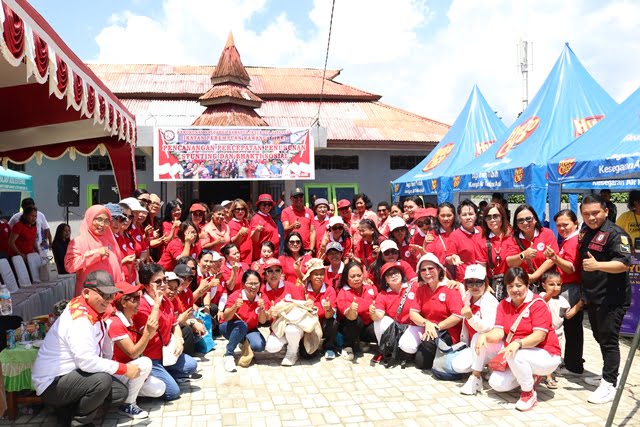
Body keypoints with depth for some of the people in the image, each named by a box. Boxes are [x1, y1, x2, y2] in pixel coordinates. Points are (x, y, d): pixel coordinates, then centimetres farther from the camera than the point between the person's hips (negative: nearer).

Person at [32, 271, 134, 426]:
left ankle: (69, 410, 13)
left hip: (72, 374, 9)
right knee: (102, 380, -32)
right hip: (52, 384, -9)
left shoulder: (94, 309, 2)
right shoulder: (79, 319, -27)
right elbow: (86, 361, -34)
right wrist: (124, 368, -25)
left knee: (120, 392, 0)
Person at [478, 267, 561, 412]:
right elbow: (498, 332, -6)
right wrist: (485, 336, -28)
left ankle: (529, 394, -11)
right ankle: (531, 377, 15)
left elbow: (539, 336, -23)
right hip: (516, 358, 6)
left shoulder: (537, 304, -12)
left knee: (515, 355, -36)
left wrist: (518, 343, -40)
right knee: (496, 383, -11)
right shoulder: (503, 305, 4)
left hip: (546, 356, -6)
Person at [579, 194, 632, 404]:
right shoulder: (584, 233, 11)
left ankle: (609, 385, 3)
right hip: (593, 297, 9)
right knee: (599, 337, 18)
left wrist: (597, 265, -38)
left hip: (611, 298, -8)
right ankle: (608, 374, 33)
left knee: (608, 340, -4)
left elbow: (624, 264, -25)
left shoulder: (615, 234, -15)